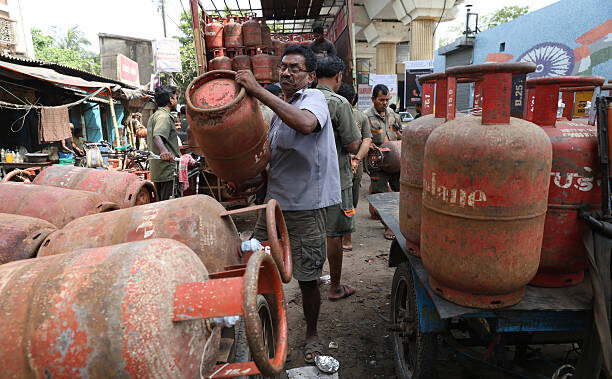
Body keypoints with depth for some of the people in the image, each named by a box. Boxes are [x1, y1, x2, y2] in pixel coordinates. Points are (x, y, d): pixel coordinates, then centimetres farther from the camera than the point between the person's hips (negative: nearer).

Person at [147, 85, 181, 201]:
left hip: (156, 171, 10)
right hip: (167, 170, -10)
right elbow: (157, 136, -29)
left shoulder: (153, 116, 22)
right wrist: (164, 150, -49)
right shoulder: (164, 116, -10)